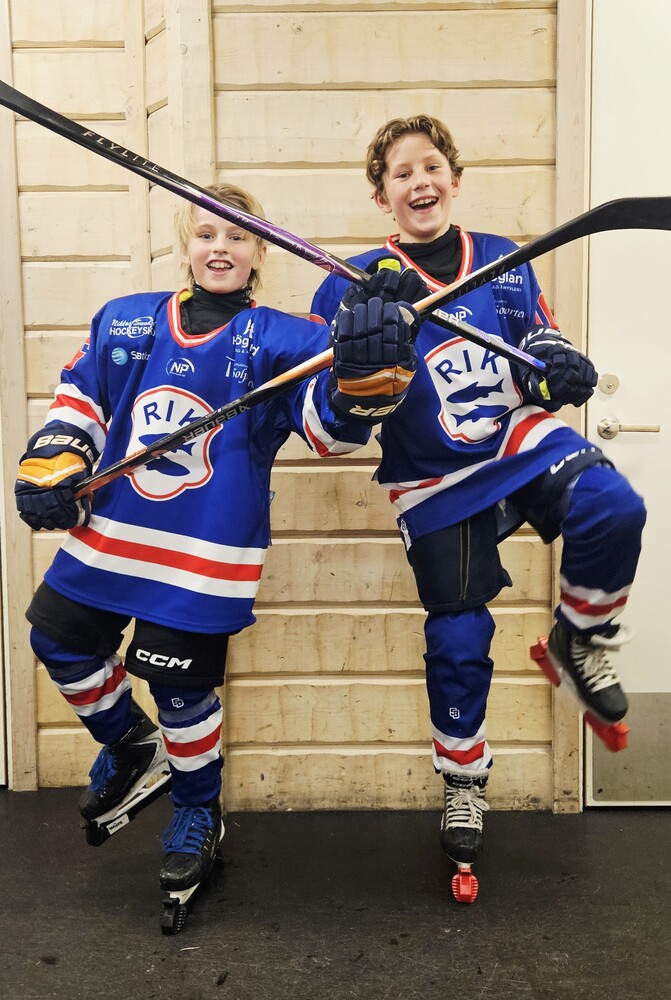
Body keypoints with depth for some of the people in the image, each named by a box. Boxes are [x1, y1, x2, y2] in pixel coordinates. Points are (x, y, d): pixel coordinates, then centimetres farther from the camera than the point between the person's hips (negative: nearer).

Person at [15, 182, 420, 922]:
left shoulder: (281, 341, -6)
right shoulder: (123, 322, 5)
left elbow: (328, 423, -19)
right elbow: (79, 401, 13)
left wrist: (363, 377, -40)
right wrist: (50, 465, -3)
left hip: (205, 557, -4)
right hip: (107, 536, 5)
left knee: (182, 688, 3)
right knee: (60, 640, 14)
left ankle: (198, 811, 34)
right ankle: (129, 746, 43)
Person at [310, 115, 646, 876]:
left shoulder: (505, 262, 5)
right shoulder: (360, 284, -4)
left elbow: (541, 343, 15)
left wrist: (560, 368, -8)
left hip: (523, 440, 2)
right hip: (437, 483, -2)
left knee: (612, 512, -27)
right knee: (457, 636, 4)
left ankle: (580, 640, 3)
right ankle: (463, 783, 28)